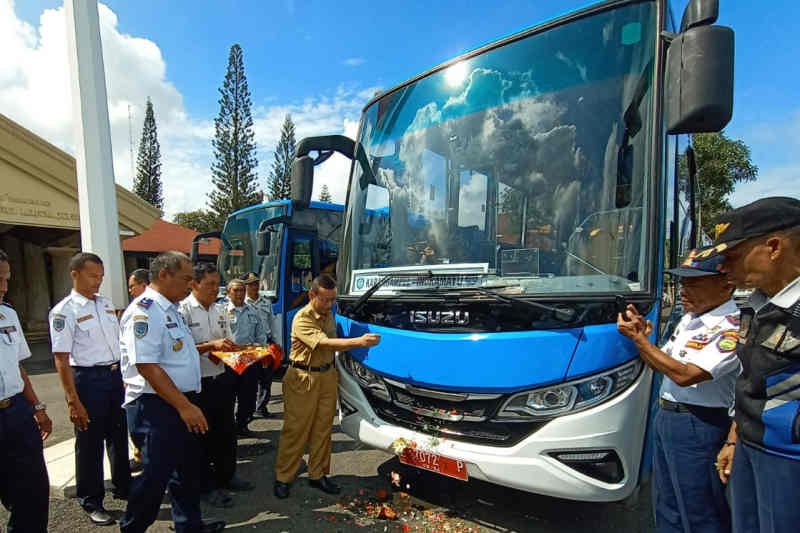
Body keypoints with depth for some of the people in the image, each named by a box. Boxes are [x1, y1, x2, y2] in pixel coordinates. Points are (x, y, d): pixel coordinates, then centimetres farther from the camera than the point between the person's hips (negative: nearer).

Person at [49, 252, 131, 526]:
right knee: (89, 443, 8)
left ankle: (122, 487, 38)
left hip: (116, 376, 6)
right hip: (88, 379, -6)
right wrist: (73, 401, -16)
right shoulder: (64, 311, -12)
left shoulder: (106, 304, 7)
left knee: (118, 436, 19)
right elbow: (61, 360, -14)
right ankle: (91, 502, 26)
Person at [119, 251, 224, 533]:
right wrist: (185, 406, -24)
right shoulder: (143, 312, -19)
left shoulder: (170, 309, 12)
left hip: (181, 404, 10)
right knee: (156, 475, 5)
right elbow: (147, 367, -25)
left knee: (188, 468, 21)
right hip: (156, 407, -10)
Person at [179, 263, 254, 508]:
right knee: (203, 435, 10)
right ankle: (207, 486, 26)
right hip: (198, 383, -6)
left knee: (226, 431, 18)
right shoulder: (182, 310, -13)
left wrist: (231, 348, -4)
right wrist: (210, 346, -26)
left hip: (222, 379, 6)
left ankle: (226, 476, 37)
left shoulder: (220, 310, 7)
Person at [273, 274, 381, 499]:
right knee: (295, 430, 2)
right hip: (303, 379, -7)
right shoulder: (302, 319, -17)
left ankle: (318, 475, 25)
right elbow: (325, 343, -30)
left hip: (327, 376, 7)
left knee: (323, 429, 12)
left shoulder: (329, 315, 8)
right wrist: (359, 341, -37)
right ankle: (283, 478, 17)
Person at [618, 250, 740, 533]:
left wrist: (639, 338, -21)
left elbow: (685, 374, -26)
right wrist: (643, 338, -6)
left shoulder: (732, 328, -19)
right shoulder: (690, 318, 8)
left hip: (697, 426, -8)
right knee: (666, 505, 21)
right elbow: (660, 363, 13)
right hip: (665, 415, 8)